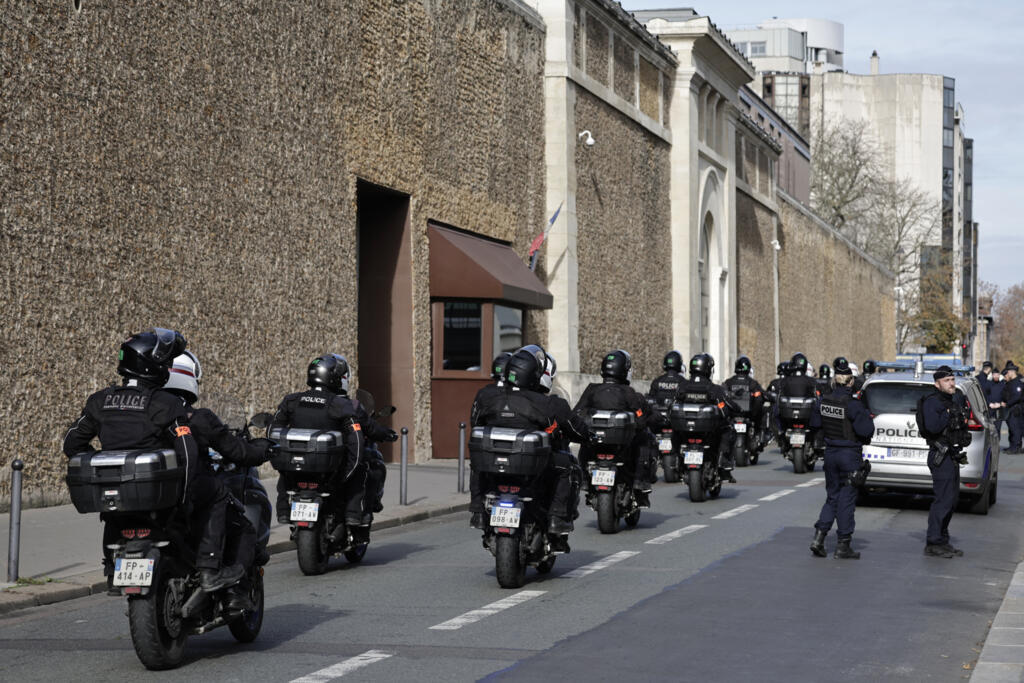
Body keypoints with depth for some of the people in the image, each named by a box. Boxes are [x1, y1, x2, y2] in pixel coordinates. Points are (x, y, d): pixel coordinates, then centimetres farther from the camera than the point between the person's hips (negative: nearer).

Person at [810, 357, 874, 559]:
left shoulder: (825, 401, 0)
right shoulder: (853, 405, -19)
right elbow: (865, 430, -20)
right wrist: (866, 416, -1)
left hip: (830, 452, 6)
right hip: (849, 454, -6)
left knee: (832, 497, 17)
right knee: (847, 499, 3)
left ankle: (819, 537, 5)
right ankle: (843, 546, 7)